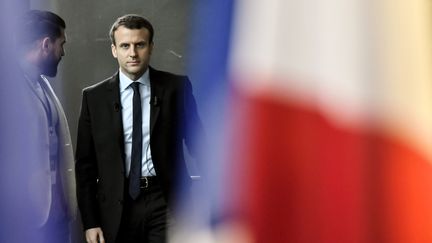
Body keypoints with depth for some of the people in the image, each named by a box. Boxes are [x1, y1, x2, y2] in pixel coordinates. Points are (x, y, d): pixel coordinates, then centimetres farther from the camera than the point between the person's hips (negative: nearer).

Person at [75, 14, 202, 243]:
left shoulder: (176, 87, 1)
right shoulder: (94, 97, 3)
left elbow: (196, 142, 5)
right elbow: (85, 162, 5)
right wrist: (90, 222, 1)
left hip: (165, 200, -1)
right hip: (117, 206, 1)